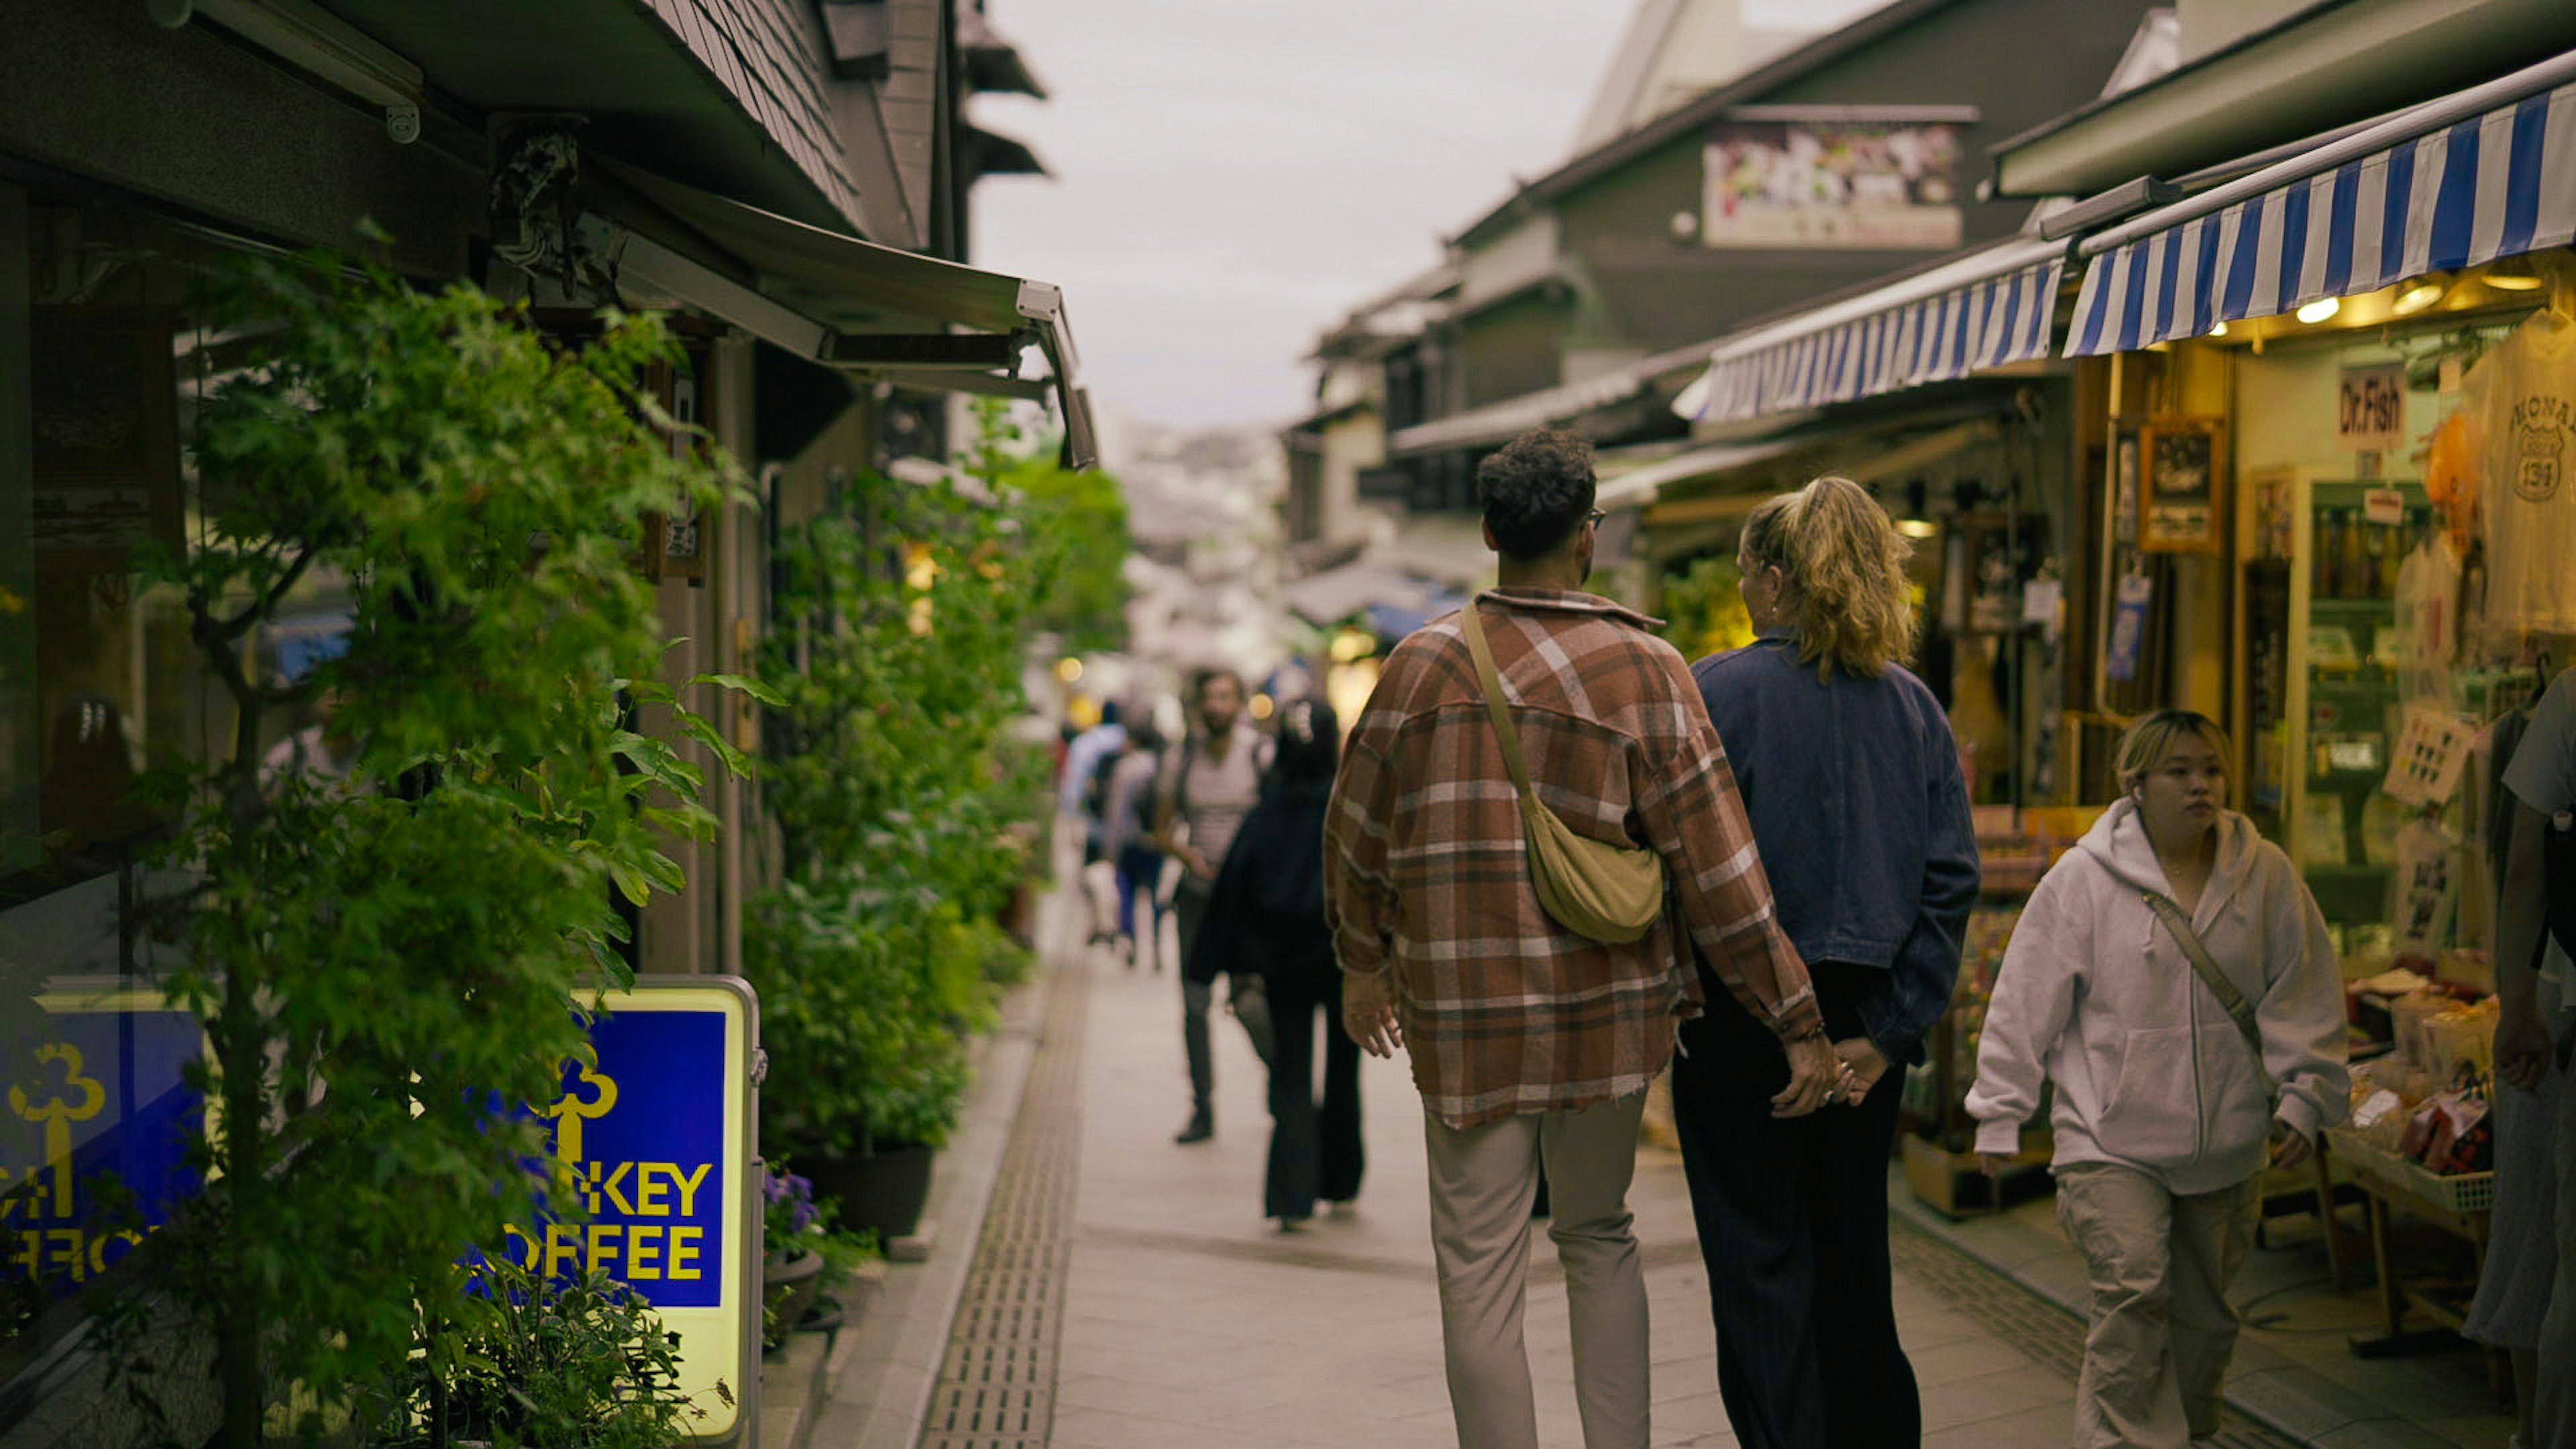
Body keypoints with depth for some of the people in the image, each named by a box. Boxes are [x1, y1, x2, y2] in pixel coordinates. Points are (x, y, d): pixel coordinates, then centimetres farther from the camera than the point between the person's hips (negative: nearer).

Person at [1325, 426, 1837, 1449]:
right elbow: (1718, 868, -8)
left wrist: (1362, 961, 27)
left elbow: (1355, 834, 10)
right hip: (1607, 1015, 1)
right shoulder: (1644, 672, -6)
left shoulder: (1424, 663, -2)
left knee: (1480, 1273, 5)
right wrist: (1799, 1023, -2)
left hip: (1463, 1017, -1)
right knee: (1598, 1238, 20)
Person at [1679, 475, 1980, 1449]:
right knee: (1852, 1251, 18)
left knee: (1760, 1261, 2)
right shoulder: (1913, 707, 4)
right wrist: (1891, 1029, 0)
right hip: (1861, 1021, 5)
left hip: (1739, 1024, -5)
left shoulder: (1714, 693, -11)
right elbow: (1952, 879, -1)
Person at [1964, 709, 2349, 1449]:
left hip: (2227, 1143, 3)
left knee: (2205, 1310, 12)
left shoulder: (2266, 875, 2)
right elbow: (2027, 1000, -1)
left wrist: (2303, 1097, 3)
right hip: (2112, 1137, -3)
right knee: (2132, 1293, -18)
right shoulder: (2084, 877, -6)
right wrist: (2000, 1116, 0)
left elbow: (2306, 994, 10)